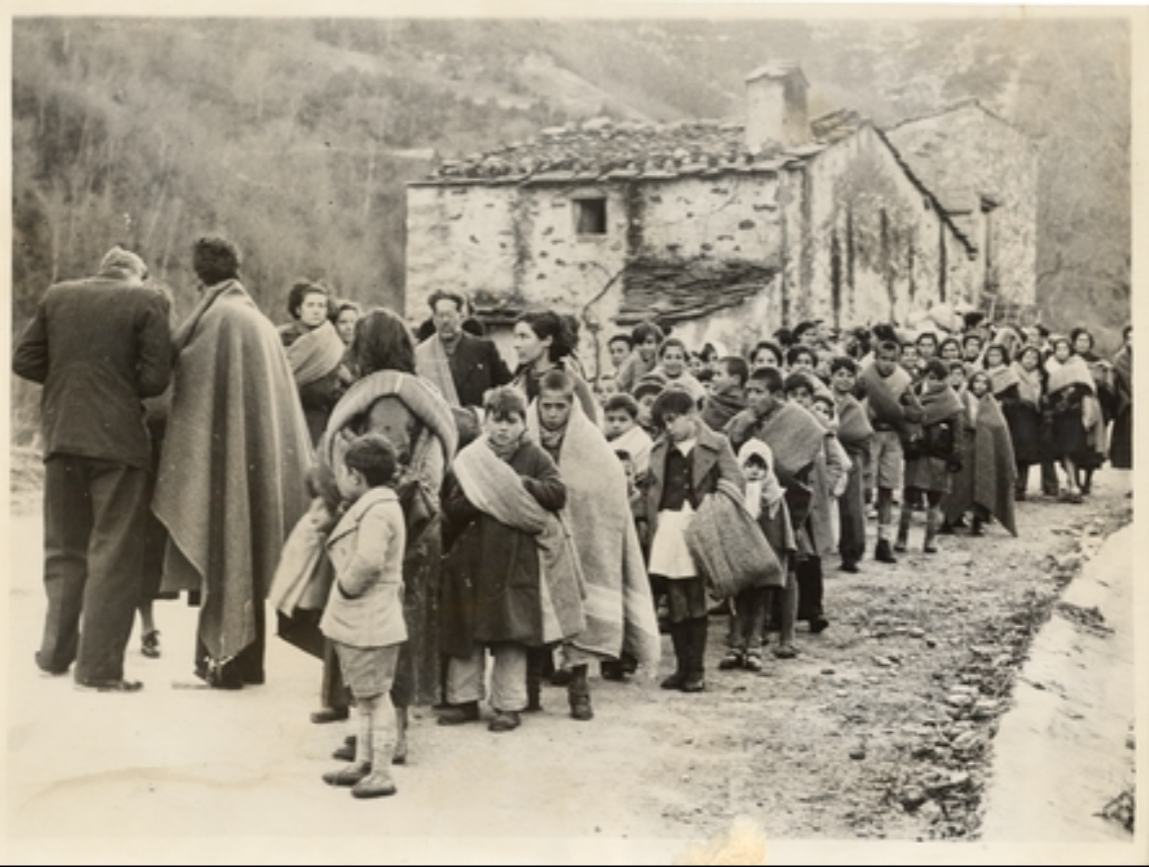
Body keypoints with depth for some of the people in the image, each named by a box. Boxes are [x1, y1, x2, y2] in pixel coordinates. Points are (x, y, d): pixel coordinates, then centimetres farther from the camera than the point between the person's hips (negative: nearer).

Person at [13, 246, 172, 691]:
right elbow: (155, 378, -10)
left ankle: (56, 652, 25)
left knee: (63, 550, 18)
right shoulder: (148, 300, -5)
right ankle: (99, 668, 2)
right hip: (120, 441, -4)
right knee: (113, 556, 3)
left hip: (62, 437, 4)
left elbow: (25, 361, 7)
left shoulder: (57, 295, 7)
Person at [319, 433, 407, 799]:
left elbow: (369, 561, -32)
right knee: (365, 696, 18)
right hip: (359, 620, 11)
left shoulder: (376, 509, -20)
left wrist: (345, 587, -17)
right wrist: (346, 588, 11)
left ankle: (381, 773, 3)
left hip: (369, 622, -11)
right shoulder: (373, 504, 14)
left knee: (375, 696, -4)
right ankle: (363, 763, 28)